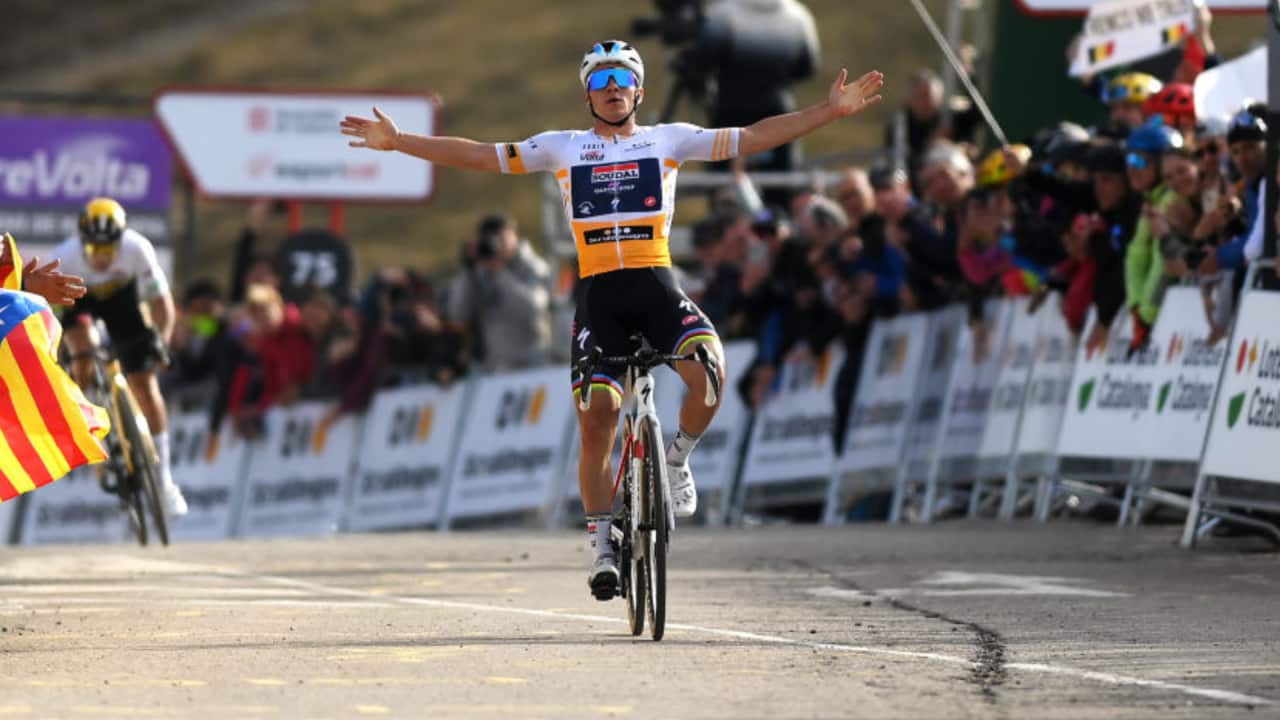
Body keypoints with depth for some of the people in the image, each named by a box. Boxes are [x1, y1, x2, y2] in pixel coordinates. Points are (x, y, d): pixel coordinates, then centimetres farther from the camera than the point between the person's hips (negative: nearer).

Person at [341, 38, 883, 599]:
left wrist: (831, 111, 2)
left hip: (658, 287, -1)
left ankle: (678, 460, 1)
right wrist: (397, 142, 9)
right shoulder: (562, 148, 14)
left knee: (708, 368, -28)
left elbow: (753, 138, 9)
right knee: (596, 418, -8)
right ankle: (602, 546, 5)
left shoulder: (669, 140, 12)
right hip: (599, 296, 1)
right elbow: (480, 156, 14)